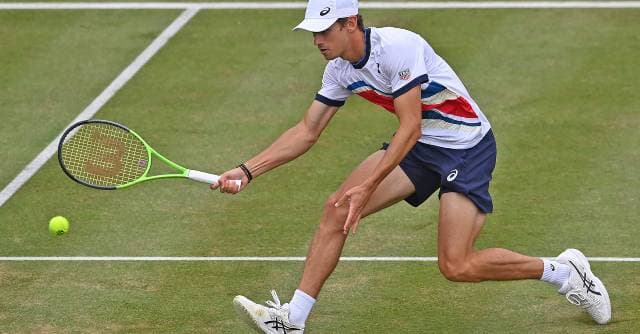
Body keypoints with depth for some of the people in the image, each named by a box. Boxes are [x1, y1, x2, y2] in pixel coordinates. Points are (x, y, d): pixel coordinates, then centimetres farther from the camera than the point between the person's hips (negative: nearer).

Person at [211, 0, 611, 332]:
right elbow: (307, 131, 7)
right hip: (419, 146, 8)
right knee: (337, 209, -8)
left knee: (456, 266, -15)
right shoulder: (340, 70, -1)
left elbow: (410, 129, -27)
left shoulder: (397, 47, -26)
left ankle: (564, 270, 4)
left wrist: (368, 187, -31)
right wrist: (248, 171, -2)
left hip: (468, 147, -8)